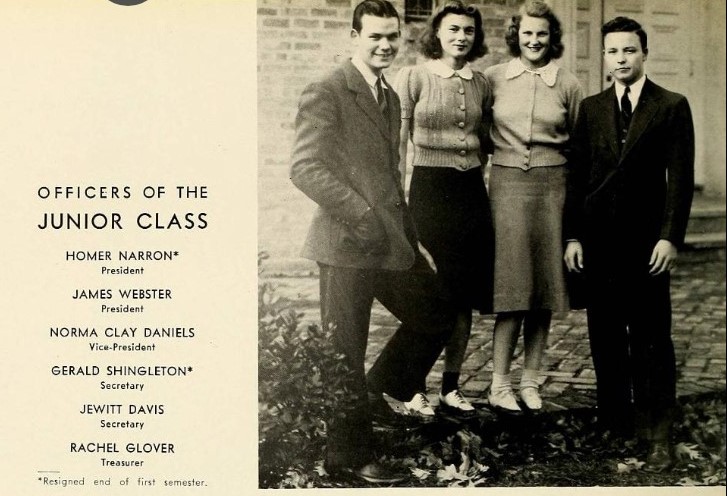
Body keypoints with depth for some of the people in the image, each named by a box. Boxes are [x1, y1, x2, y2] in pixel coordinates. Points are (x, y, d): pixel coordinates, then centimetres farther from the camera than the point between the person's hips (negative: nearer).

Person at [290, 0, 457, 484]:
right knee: (345, 355, 2)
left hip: (392, 241, 8)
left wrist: (410, 233, 14)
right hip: (348, 244, -8)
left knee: (437, 316, 14)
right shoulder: (327, 93, -10)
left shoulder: (391, 98, 17)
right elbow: (305, 167, -18)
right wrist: (361, 216, -20)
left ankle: (376, 394, 29)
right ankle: (351, 454, 17)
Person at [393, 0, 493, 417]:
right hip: (429, 189, -4)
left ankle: (452, 386, 19)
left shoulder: (480, 84, 10)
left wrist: (481, 180, 9)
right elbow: (398, 142, -4)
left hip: (471, 191, 5)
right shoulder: (414, 77, -2)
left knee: (465, 296, 7)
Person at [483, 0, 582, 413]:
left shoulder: (568, 85, 6)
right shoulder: (493, 78, 4)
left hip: (552, 186, 1)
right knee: (512, 284, -3)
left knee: (545, 286, 5)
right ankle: (500, 383, 4)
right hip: (507, 183, -1)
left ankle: (531, 380, 16)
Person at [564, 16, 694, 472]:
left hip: (646, 238, -3)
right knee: (605, 336, 6)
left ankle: (659, 436, 4)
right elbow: (578, 175, 11)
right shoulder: (591, 109, 12)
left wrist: (670, 237, -10)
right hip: (599, 238, 4)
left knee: (652, 339, -2)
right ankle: (616, 424, 16)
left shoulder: (672, 106, 2)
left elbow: (680, 177, -2)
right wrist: (574, 236, 5)